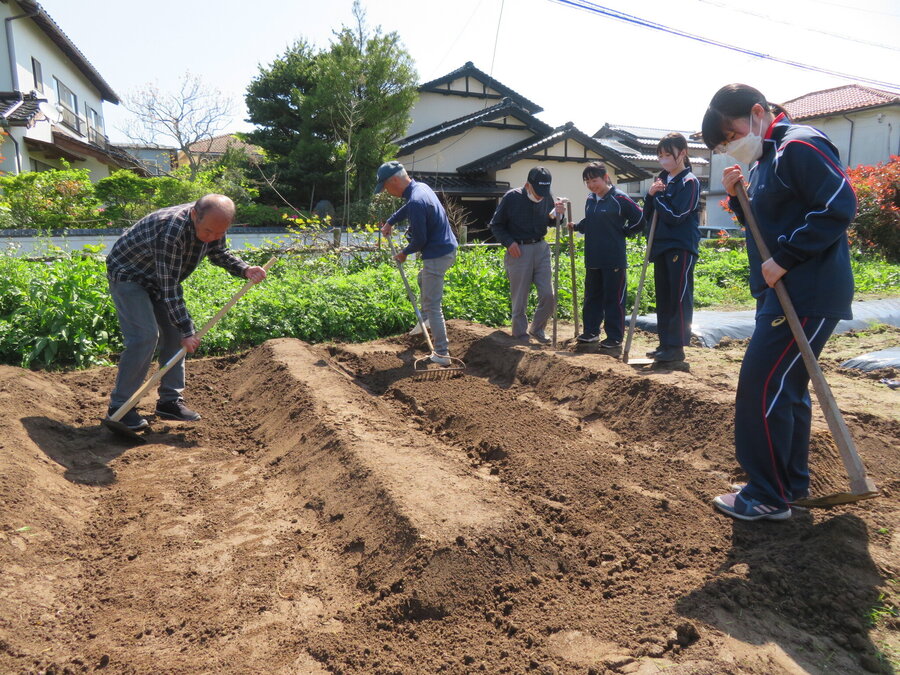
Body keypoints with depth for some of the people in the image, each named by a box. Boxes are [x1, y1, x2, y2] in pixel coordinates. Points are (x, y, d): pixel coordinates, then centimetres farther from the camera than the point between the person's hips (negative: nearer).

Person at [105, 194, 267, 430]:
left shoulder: (212, 223, -14)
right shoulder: (171, 230, -38)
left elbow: (219, 254, 5)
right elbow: (169, 287, -35)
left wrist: (245, 269, -16)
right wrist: (187, 331, -33)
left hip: (157, 278, 8)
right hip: (127, 275, -8)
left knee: (174, 333, 2)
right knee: (145, 336, -19)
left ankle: (170, 401, 11)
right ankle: (119, 407, -8)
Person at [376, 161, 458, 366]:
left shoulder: (416, 201, -24)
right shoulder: (420, 187, 7)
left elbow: (420, 239, -20)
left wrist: (404, 253, -3)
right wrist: (390, 222, 28)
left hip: (437, 255, -10)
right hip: (448, 249, 10)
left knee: (432, 306, -4)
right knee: (423, 278, 35)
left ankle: (442, 354, 0)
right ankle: (427, 320, 43)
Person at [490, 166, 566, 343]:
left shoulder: (547, 197, 2)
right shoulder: (512, 198, -9)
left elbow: (551, 222, 16)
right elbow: (496, 225, 0)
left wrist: (556, 214, -7)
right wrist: (508, 242, -13)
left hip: (541, 249, 4)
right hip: (518, 251, -4)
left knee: (549, 295, 1)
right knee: (519, 299, 2)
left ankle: (537, 329, 23)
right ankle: (520, 335, 17)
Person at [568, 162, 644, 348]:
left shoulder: (619, 198, -9)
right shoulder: (590, 200, 11)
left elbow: (639, 219, -6)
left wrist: (622, 232, -2)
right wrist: (575, 226, 6)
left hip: (614, 259, -7)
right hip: (592, 259, 7)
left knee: (614, 298, 1)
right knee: (592, 296, 14)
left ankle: (615, 337, 8)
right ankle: (591, 331, 26)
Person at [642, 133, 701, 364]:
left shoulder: (689, 182, -7)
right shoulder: (662, 181, 15)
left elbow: (675, 216, -17)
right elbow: (649, 217, 14)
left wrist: (658, 195, -7)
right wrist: (651, 195, -2)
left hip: (681, 247, -8)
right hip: (661, 246, 8)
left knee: (679, 297, -6)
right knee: (663, 297, 10)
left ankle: (677, 347, -3)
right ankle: (665, 343, 17)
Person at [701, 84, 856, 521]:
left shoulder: (800, 147, -14)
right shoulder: (765, 158, 17)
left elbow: (840, 207, -22)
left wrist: (784, 259, -22)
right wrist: (739, 197, 5)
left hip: (808, 294, -10)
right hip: (781, 290, 10)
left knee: (762, 387, -9)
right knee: (786, 387, 15)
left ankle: (768, 497, 3)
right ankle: (793, 482, 28)